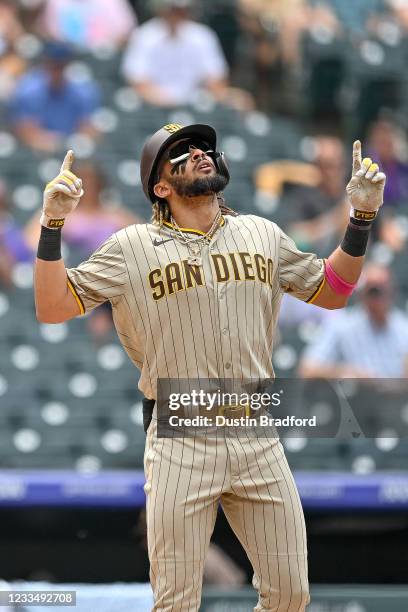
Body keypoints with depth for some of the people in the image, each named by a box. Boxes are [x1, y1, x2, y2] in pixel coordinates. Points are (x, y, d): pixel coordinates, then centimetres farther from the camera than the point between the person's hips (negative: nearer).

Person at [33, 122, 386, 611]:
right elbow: (52, 308, -3)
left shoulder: (262, 235, 12)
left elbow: (330, 292, 21)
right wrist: (53, 223, -15)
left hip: (259, 442, 4)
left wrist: (361, 217, 11)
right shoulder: (134, 247, 0)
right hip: (180, 446, -3)